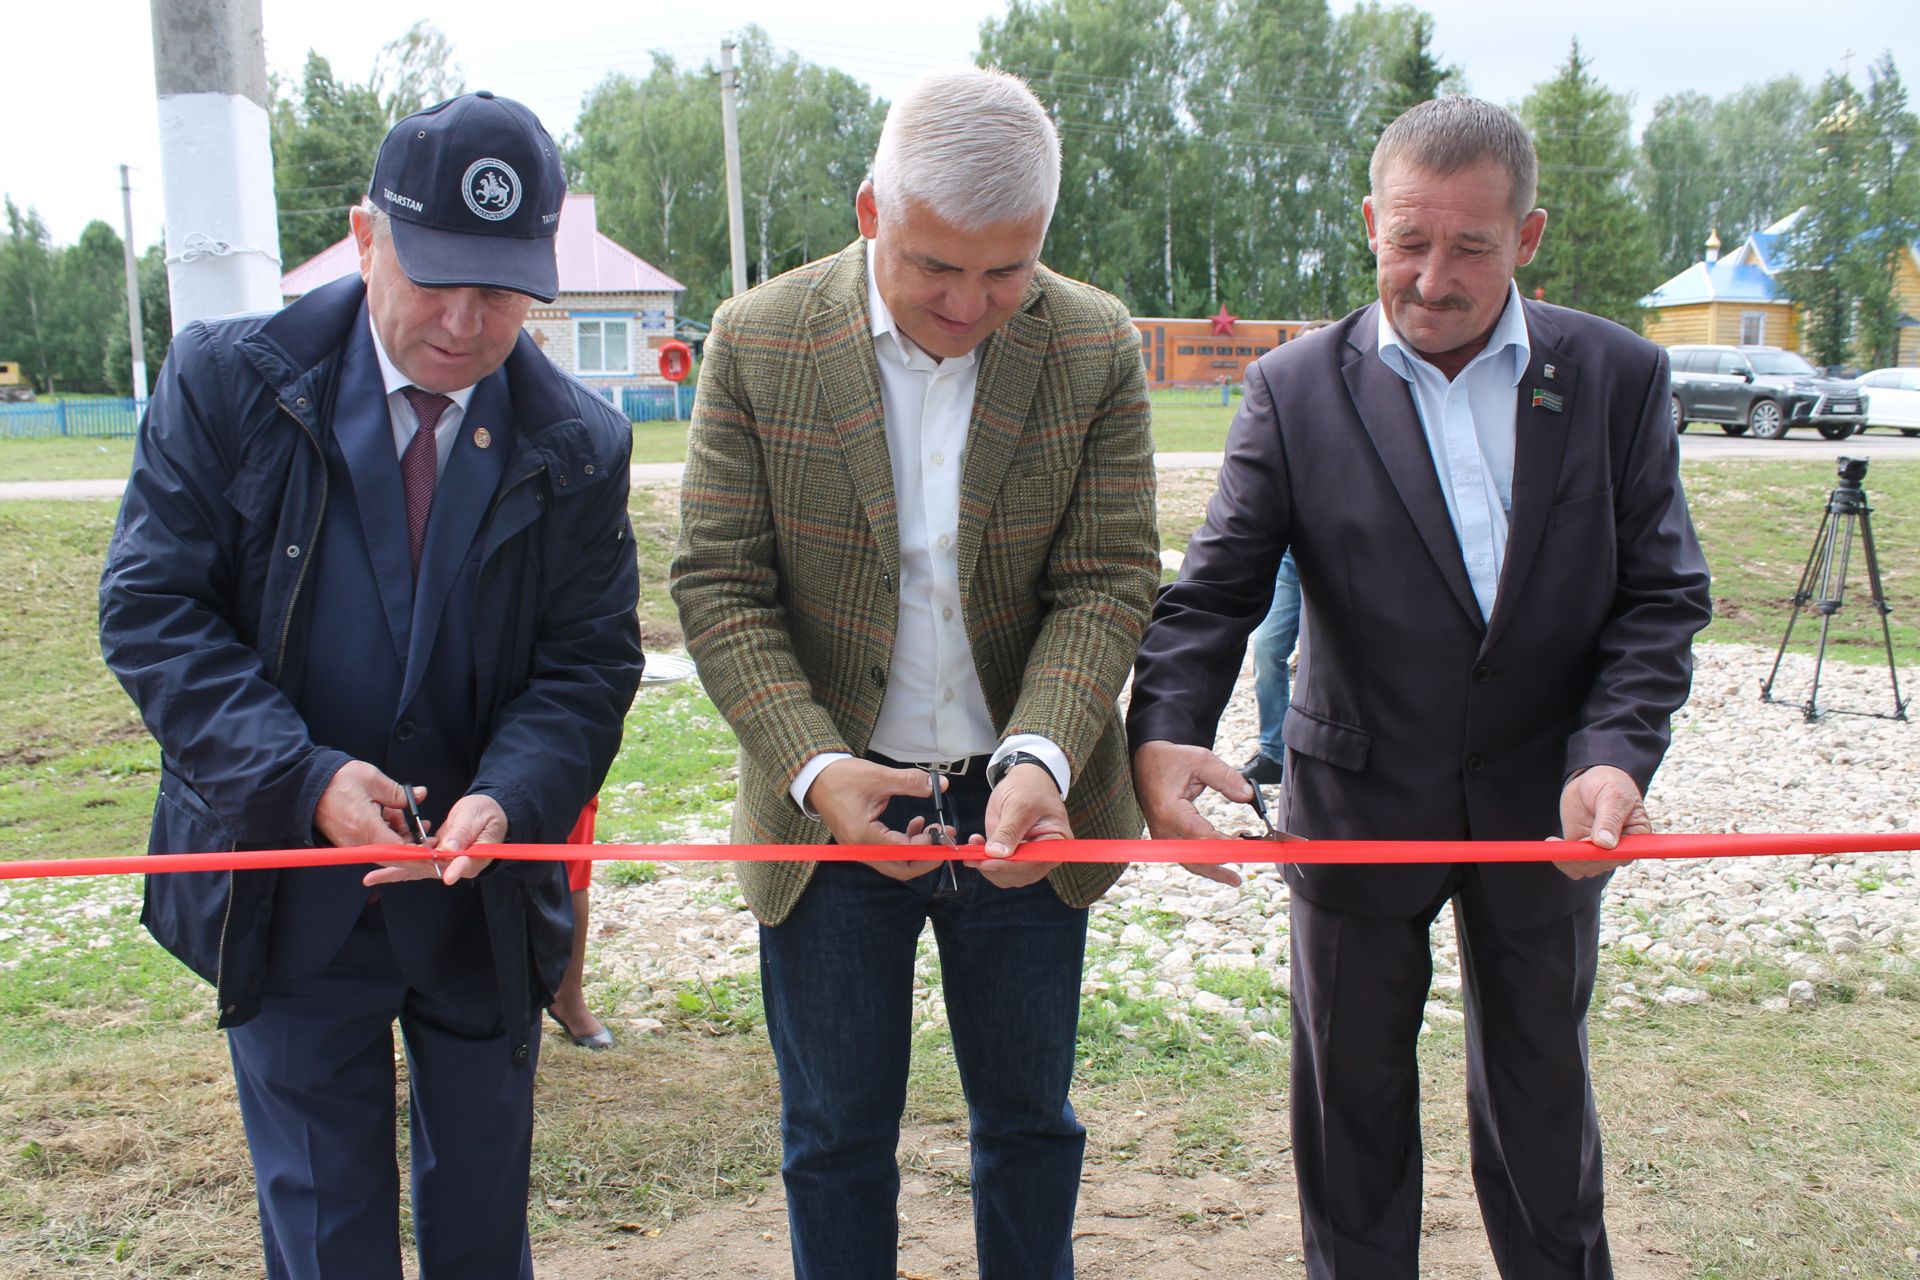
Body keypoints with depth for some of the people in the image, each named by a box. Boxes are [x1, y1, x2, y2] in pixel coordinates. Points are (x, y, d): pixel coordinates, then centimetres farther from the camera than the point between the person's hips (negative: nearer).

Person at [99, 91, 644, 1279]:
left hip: (486, 892, 2)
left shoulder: (581, 444, -6)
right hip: (286, 888, -1)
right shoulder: (230, 380, -9)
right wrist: (303, 776, -24)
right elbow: (151, 603, -11)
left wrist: (507, 799, -25)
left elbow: (588, 662, -5)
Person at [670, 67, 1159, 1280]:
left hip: (1022, 808, 1)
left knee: (1031, 1122, 18)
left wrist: (1041, 756, -24)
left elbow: (1109, 580, -8)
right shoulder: (760, 340, -9)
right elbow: (718, 583, -8)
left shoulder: (1098, 348, -7)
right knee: (837, 1136, 14)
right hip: (833, 806, -1)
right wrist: (814, 766, -22)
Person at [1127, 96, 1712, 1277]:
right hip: (1360, 804, -1)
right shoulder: (1296, 392, -8)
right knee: (1351, 1090, 15)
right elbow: (1214, 594, -13)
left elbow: (1662, 595, -5)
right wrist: (1165, 731, -31)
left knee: (1539, 1088, 21)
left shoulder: (1619, 378, -4)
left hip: (1545, 806, 1)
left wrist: (1616, 753, -20)